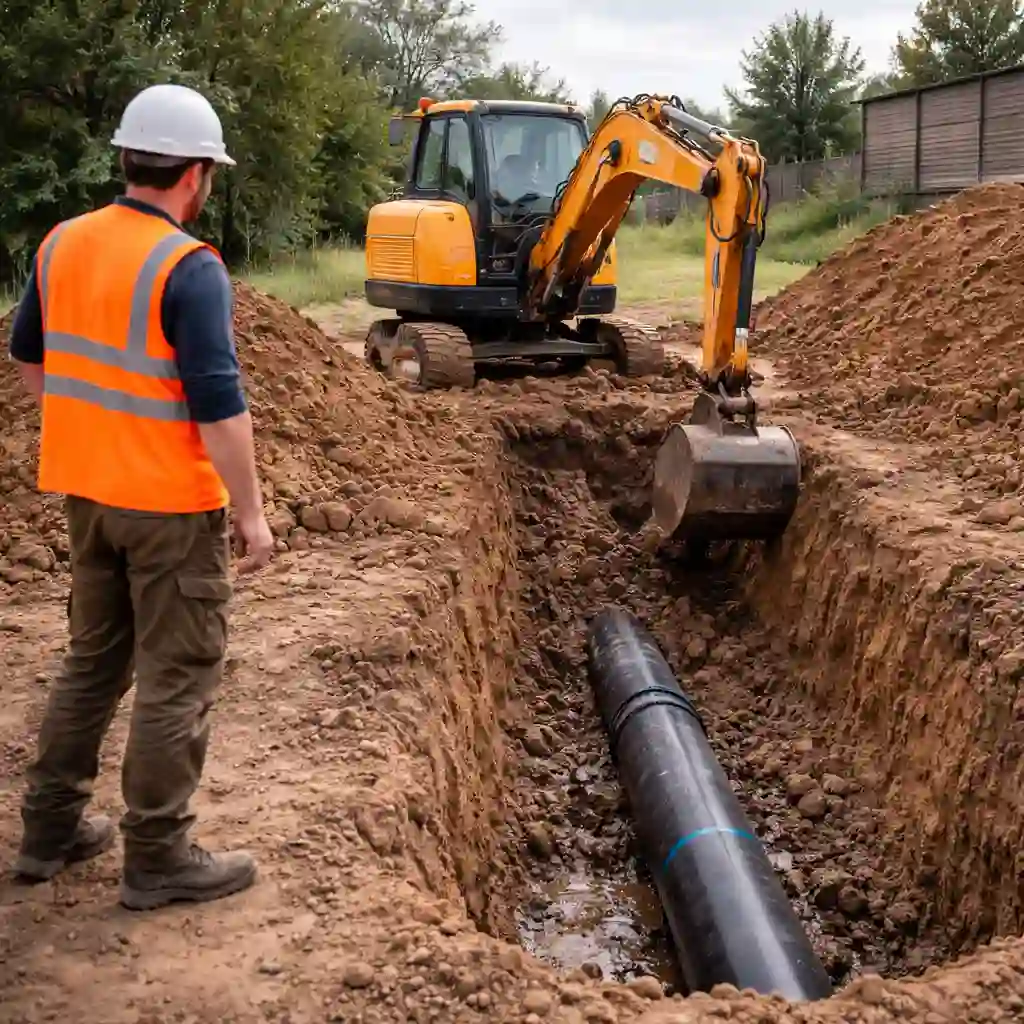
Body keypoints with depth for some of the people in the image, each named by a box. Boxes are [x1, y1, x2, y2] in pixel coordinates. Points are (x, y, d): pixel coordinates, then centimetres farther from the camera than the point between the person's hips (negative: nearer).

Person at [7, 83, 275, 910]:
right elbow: (219, 404, -21)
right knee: (177, 678, 4)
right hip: (171, 501, -8)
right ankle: (158, 858, 13)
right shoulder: (190, 268, -18)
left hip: (88, 488, 8)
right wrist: (251, 511, -14)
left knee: (94, 660, 21)